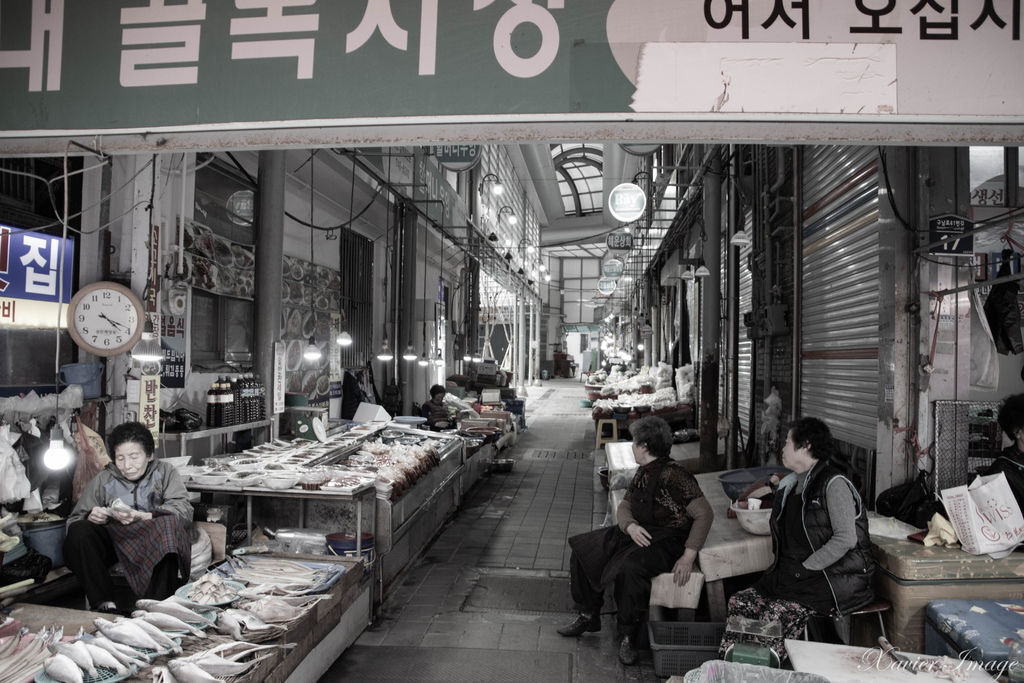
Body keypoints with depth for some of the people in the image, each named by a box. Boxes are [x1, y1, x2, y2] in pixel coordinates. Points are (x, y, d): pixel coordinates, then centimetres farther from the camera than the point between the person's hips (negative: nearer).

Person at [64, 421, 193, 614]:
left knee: (169, 524, -33)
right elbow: (73, 520, 10)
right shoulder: (102, 480, 17)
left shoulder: (165, 472, 12)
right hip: (113, 539, 3)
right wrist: (91, 517, -15)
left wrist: (142, 517, -22)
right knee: (79, 531, -23)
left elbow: (184, 511, -5)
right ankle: (105, 605, -31)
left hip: (153, 542, -2)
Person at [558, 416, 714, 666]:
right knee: (582, 548, 3)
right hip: (639, 533, 9)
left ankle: (627, 635, -14)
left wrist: (688, 556, -24)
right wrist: (631, 526, -13)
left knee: (629, 567, -37)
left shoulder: (673, 475, -21)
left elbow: (705, 514, -22)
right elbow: (624, 506, 12)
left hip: (666, 541, -9)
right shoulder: (643, 472, 7)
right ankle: (588, 615, 15)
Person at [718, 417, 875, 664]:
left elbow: (846, 539, -21)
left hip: (836, 578, -8)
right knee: (739, 602, -9)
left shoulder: (834, 483, -12)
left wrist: (804, 568, -17)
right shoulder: (792, 484, 16)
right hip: (797, 576, 8)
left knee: (777, 613, -29)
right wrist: (784, 569, 7)